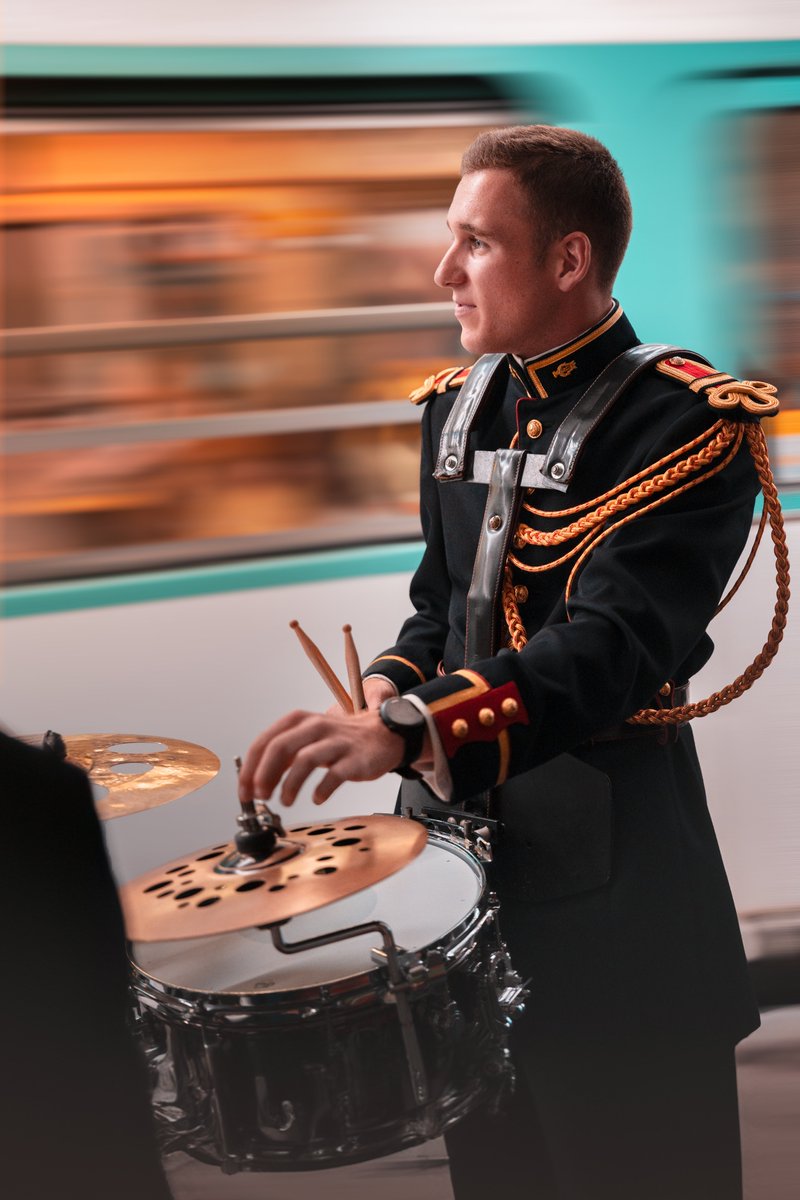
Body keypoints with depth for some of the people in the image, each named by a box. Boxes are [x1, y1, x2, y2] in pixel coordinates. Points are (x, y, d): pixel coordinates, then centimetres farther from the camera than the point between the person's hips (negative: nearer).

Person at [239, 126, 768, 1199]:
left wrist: (408, 730, -38)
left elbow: (618, 639, -27)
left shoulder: (683, 419, -15)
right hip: (458, 841, 7)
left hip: (607, 888, -6)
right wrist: (387, 692, -2)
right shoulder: (460, 404, 8)